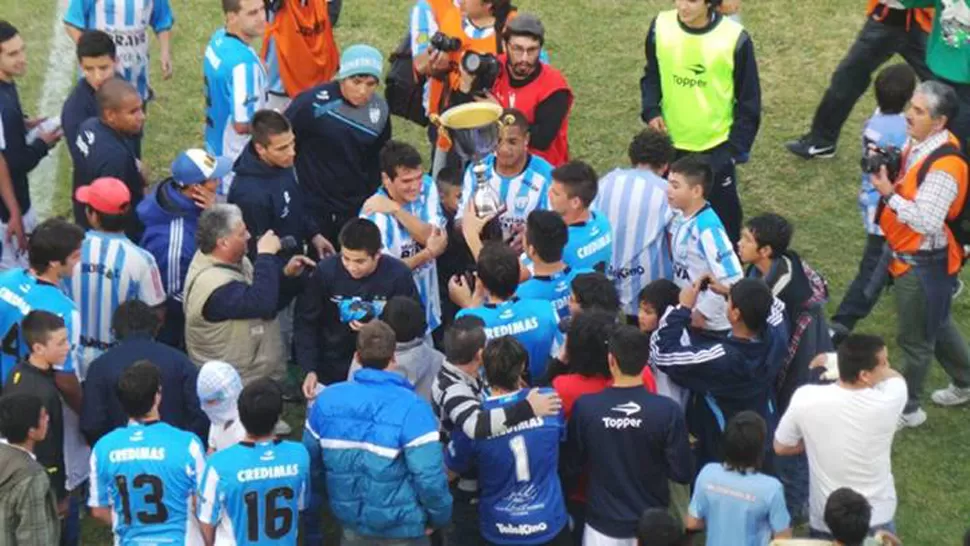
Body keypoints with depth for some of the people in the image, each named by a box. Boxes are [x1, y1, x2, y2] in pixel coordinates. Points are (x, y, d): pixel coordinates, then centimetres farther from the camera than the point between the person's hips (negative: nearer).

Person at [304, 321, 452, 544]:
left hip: (351, 526, 4)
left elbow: (311, 464, 5)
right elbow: (429, 477, -23)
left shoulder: (327, 399, -6)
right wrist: (440, 517, -5)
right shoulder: (411, 408, -21)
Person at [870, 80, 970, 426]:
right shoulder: (916, 144, -3)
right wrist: (886, 167, -6)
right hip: (905, 253, 9)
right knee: (937, 324, 26)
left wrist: (889, 194, -28)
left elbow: (926, 222, -32)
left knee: (915, 339, 9)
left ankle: (907, 409, 26)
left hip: (923, 264, -9)